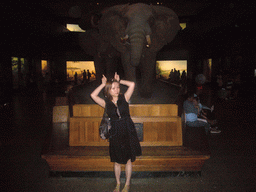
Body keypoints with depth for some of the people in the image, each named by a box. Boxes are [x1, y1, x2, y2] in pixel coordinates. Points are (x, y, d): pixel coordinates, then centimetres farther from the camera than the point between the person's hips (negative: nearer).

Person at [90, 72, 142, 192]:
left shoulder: (124, 98, -1)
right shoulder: (106, 103, 1)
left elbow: (132, 84, -10)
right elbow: (93, 95, -10)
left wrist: (119, 81, -1)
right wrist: (103, 84, -3)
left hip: (128, 132, 0)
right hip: (115, 134, 1)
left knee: (128, 160, 10)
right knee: (117, 161, 12)